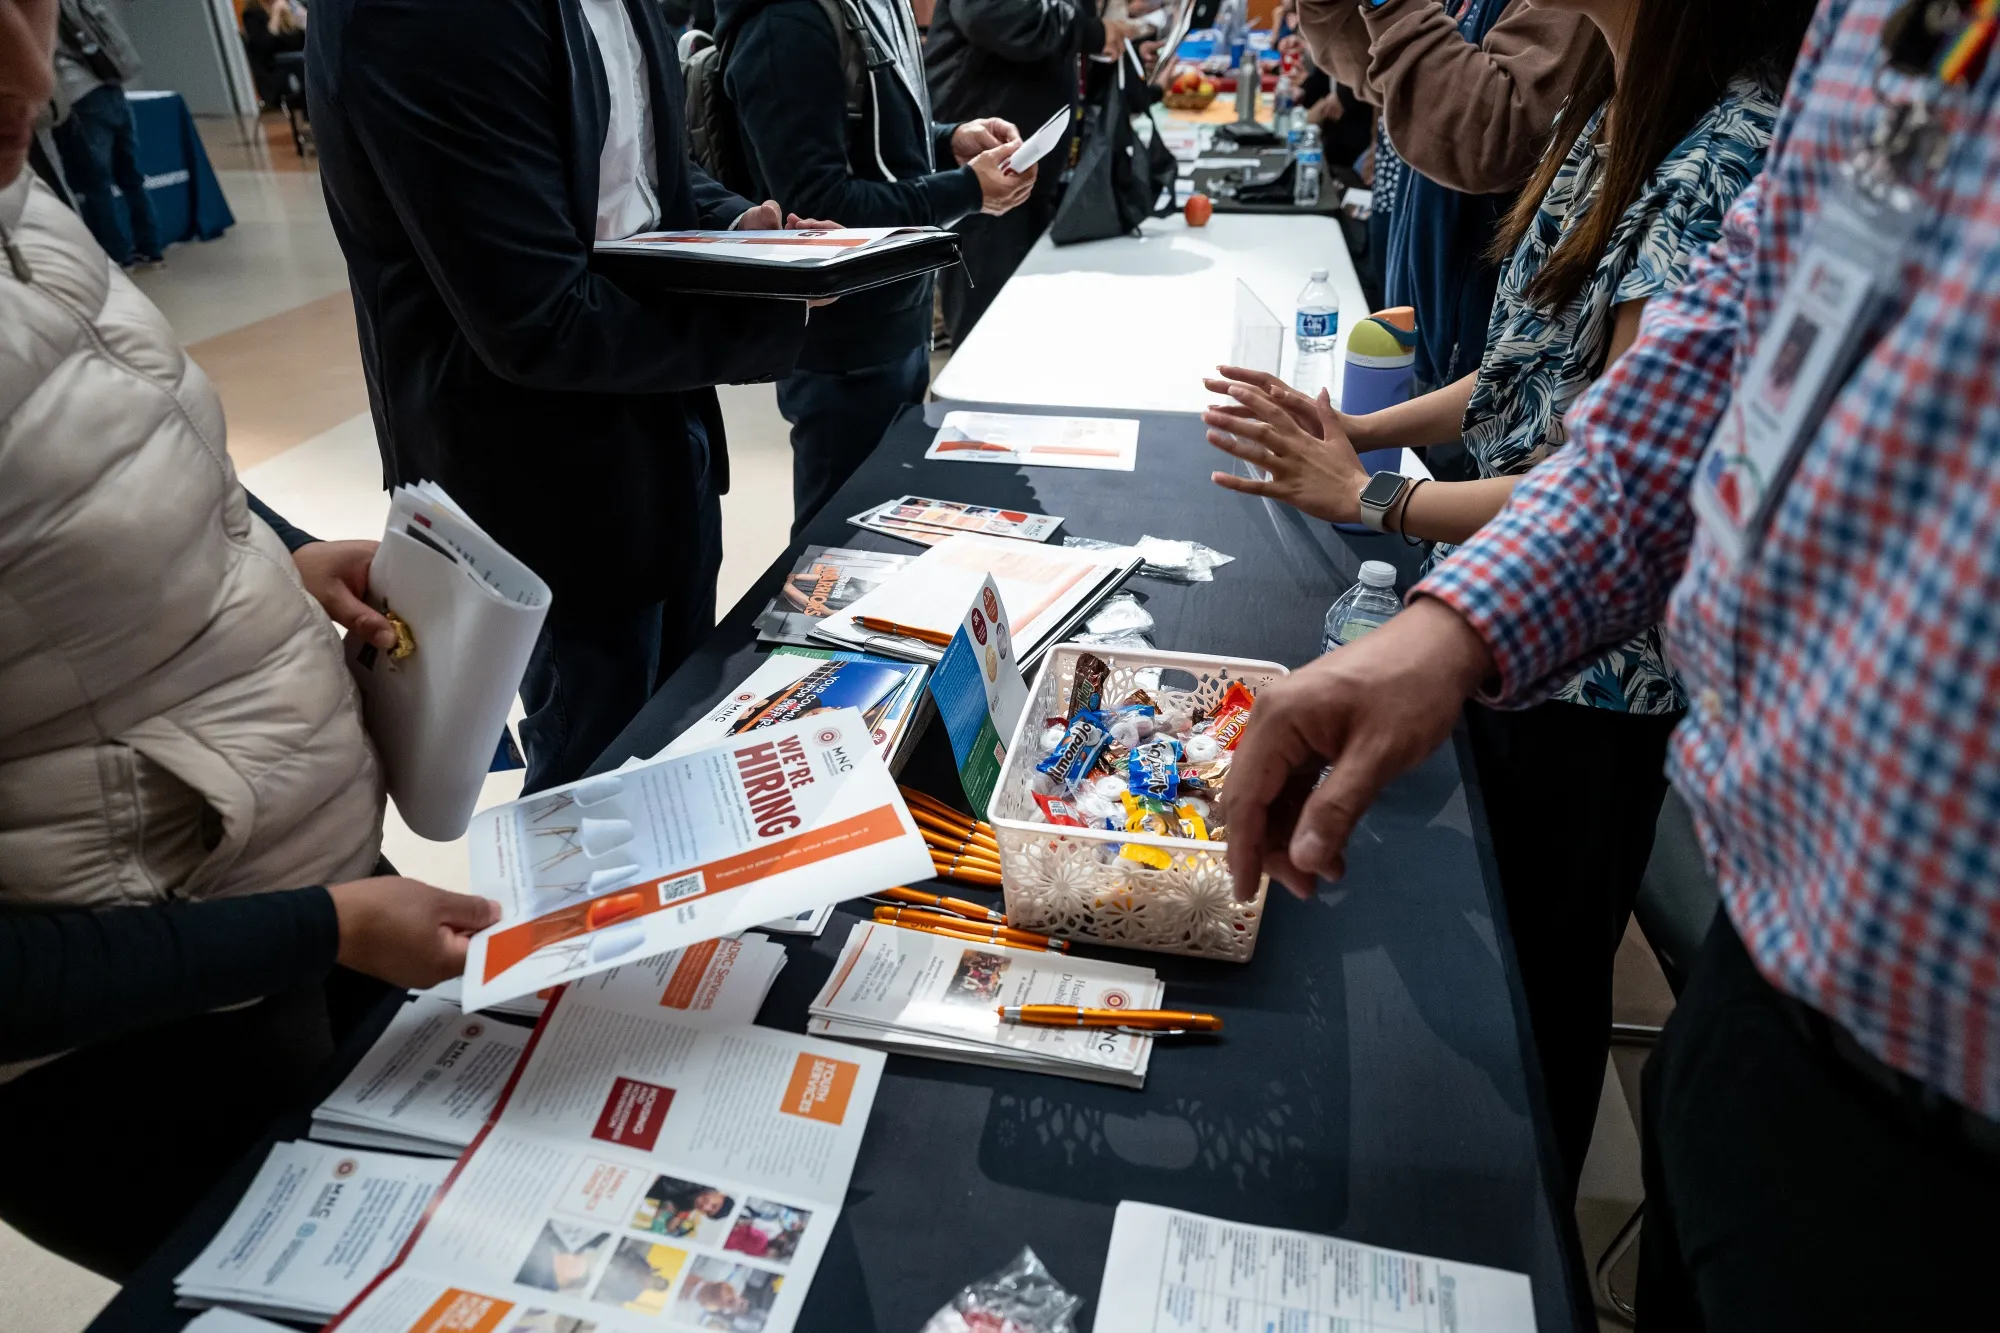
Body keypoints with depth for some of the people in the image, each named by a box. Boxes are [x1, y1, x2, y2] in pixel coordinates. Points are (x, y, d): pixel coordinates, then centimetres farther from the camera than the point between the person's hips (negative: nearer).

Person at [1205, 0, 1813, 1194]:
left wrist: (1365, 495, -18)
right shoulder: (1625, 105, 6)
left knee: (1539, 973, 13)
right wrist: (1365, 429, 2)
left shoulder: (1726, 155, -24)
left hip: (1586, 663, -9)